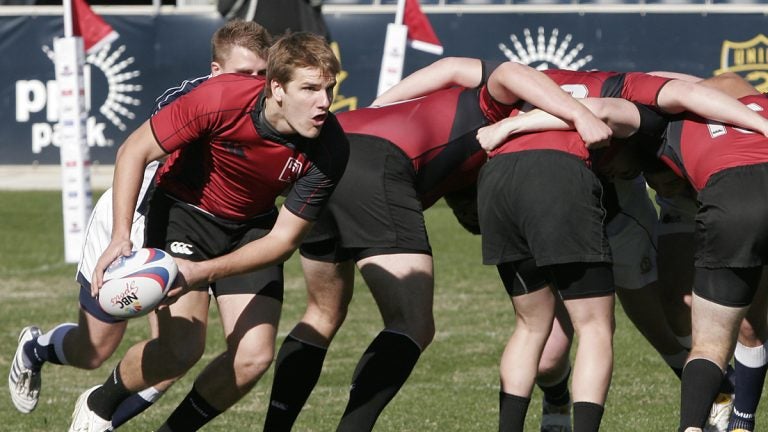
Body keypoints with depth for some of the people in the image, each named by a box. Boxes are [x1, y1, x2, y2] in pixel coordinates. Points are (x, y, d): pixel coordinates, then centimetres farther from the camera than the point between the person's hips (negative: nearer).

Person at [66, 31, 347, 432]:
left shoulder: (329, 148, -24)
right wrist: (121, 237, -29)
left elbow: (283, 239, -18)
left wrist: (203, 272, -30)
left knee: (254, 356, -13)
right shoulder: (221, 99, -31)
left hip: (252, 227, 3)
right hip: (182, 212, -3)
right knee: (181, 347, -19)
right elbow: (134, 151, -19)